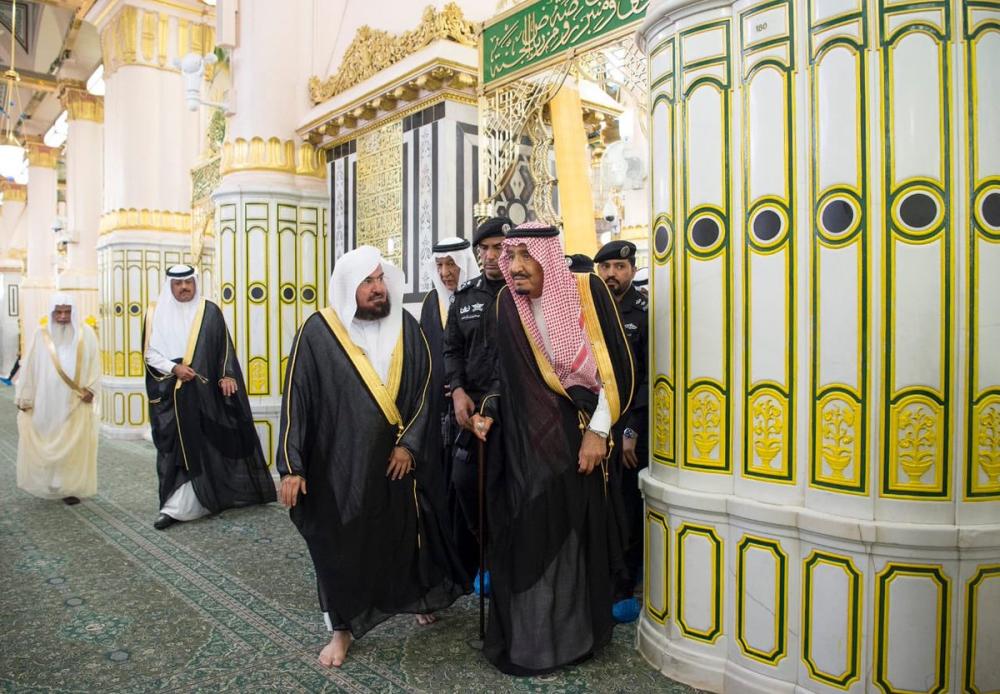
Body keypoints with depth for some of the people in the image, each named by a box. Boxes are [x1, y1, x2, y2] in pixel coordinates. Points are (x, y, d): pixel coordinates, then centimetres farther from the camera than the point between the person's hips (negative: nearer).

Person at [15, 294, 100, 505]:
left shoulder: (85, 333, -1)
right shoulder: (42, 334, -2)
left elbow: (94, 362, 2)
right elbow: (30, 366, 3)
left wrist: (90, 388, -9)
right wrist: (25, 398, 5)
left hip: (75, 402, 0)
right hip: (48, 401, 1)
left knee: (74, 444, 2)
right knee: (48, 443, 7)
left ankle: (71, 487, 10)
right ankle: (49, 485, 22)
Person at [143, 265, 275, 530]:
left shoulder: (210, 311, 2)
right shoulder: (156, 314, 4)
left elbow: (224, 347, 3)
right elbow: (150, 353, 4)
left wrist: (227, 376, -9)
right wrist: (174, 368, -12)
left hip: (204, 392, -1)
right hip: (170, 395, 1)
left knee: (199, 446, 1)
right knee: (176, 447, 2)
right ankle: (177, 506, 7)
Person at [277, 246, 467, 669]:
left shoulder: (405, 327, -1)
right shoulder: (318, 332, -9)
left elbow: (425, 387, 2)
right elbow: (296, 398, -8)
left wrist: (409, 443, -6)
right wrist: (291, 466, -10)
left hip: (396, 458, 2)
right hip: (339, 462, -2)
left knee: (406, 532, 17)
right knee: (340, 544, 9)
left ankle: (421, 598, 44)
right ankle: (342, 628, 30)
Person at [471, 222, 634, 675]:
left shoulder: (588, 291, -8)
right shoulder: (508, 304, 0)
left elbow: (617, 366, -8)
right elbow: (506, 373, 10)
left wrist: (598, 431, -11)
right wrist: (488, 411, -6)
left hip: (577, 433, -2)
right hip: (525, 437, 2)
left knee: (577, 531, 6)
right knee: (527, 533, 4)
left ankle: (576, 632, 26)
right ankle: (528, 637, 22)